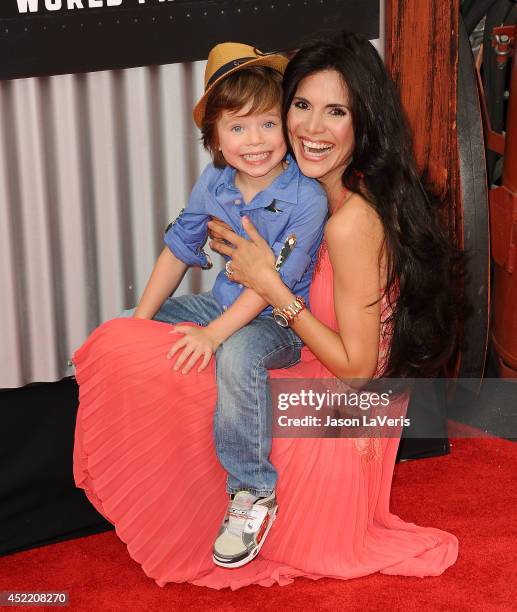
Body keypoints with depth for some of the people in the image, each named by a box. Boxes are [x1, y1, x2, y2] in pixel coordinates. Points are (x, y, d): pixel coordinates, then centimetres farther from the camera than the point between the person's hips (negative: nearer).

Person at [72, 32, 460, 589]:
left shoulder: (353, 222, -29)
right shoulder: (363, 195, 0)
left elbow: (356, 366, -25)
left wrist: (271, 287, -23)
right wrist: (240, 250, 0)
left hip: (328, 426, -10)